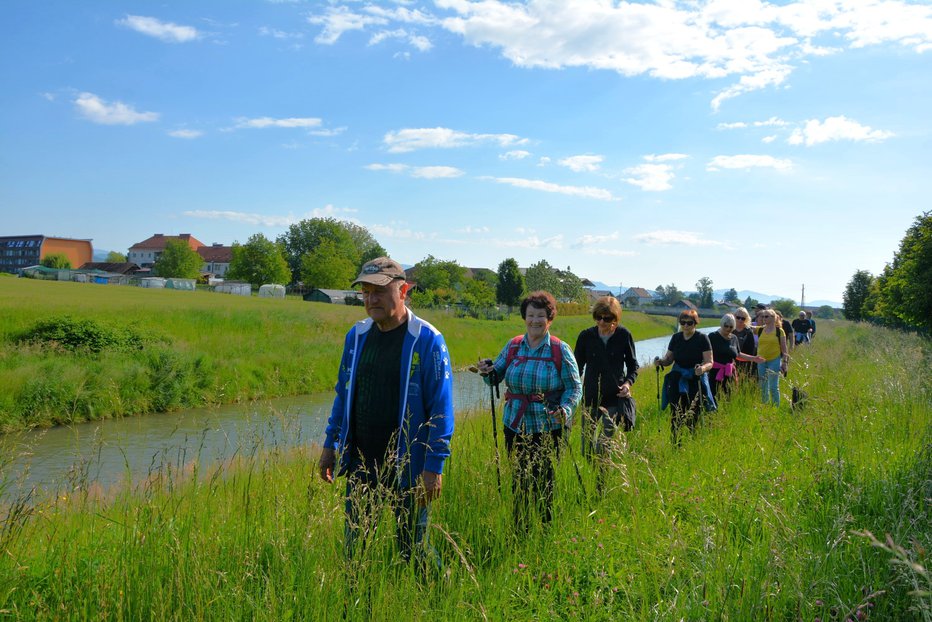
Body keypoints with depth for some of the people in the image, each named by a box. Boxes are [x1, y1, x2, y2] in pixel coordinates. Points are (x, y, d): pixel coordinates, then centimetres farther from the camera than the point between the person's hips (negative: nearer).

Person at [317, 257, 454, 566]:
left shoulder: (427, 340, -12)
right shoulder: (356, 335, 5)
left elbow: (441, 409, -12)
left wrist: (434, 466, -15)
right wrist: (330, 444, 13)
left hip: (407, 466, -5)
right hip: (360, 462, 5)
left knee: (413, 547, 7)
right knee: (353, 544, 15)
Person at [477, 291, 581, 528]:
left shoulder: (560, 350, -4)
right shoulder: (513, 346, 6)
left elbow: (575, 386, -4)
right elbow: (497, 374, 7)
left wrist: (565, 409, -21)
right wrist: (487, 370, -16)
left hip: (548, 427, -3)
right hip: (515, 425, 3)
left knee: (543, 481, 3)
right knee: (519, 478, 11)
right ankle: (520, 528, 25)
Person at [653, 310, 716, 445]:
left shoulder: (702, 338, -6)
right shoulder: (676, 338, 6)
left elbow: (709, 362, -9)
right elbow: (669, 359, 11)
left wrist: (703, 368, -31)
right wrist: (661, 361, -10)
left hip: (695, 381, -3)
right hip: (677, 381, 3)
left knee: (692, 416, 0)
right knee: (676, 415, 3)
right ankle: (676, 445, 11)